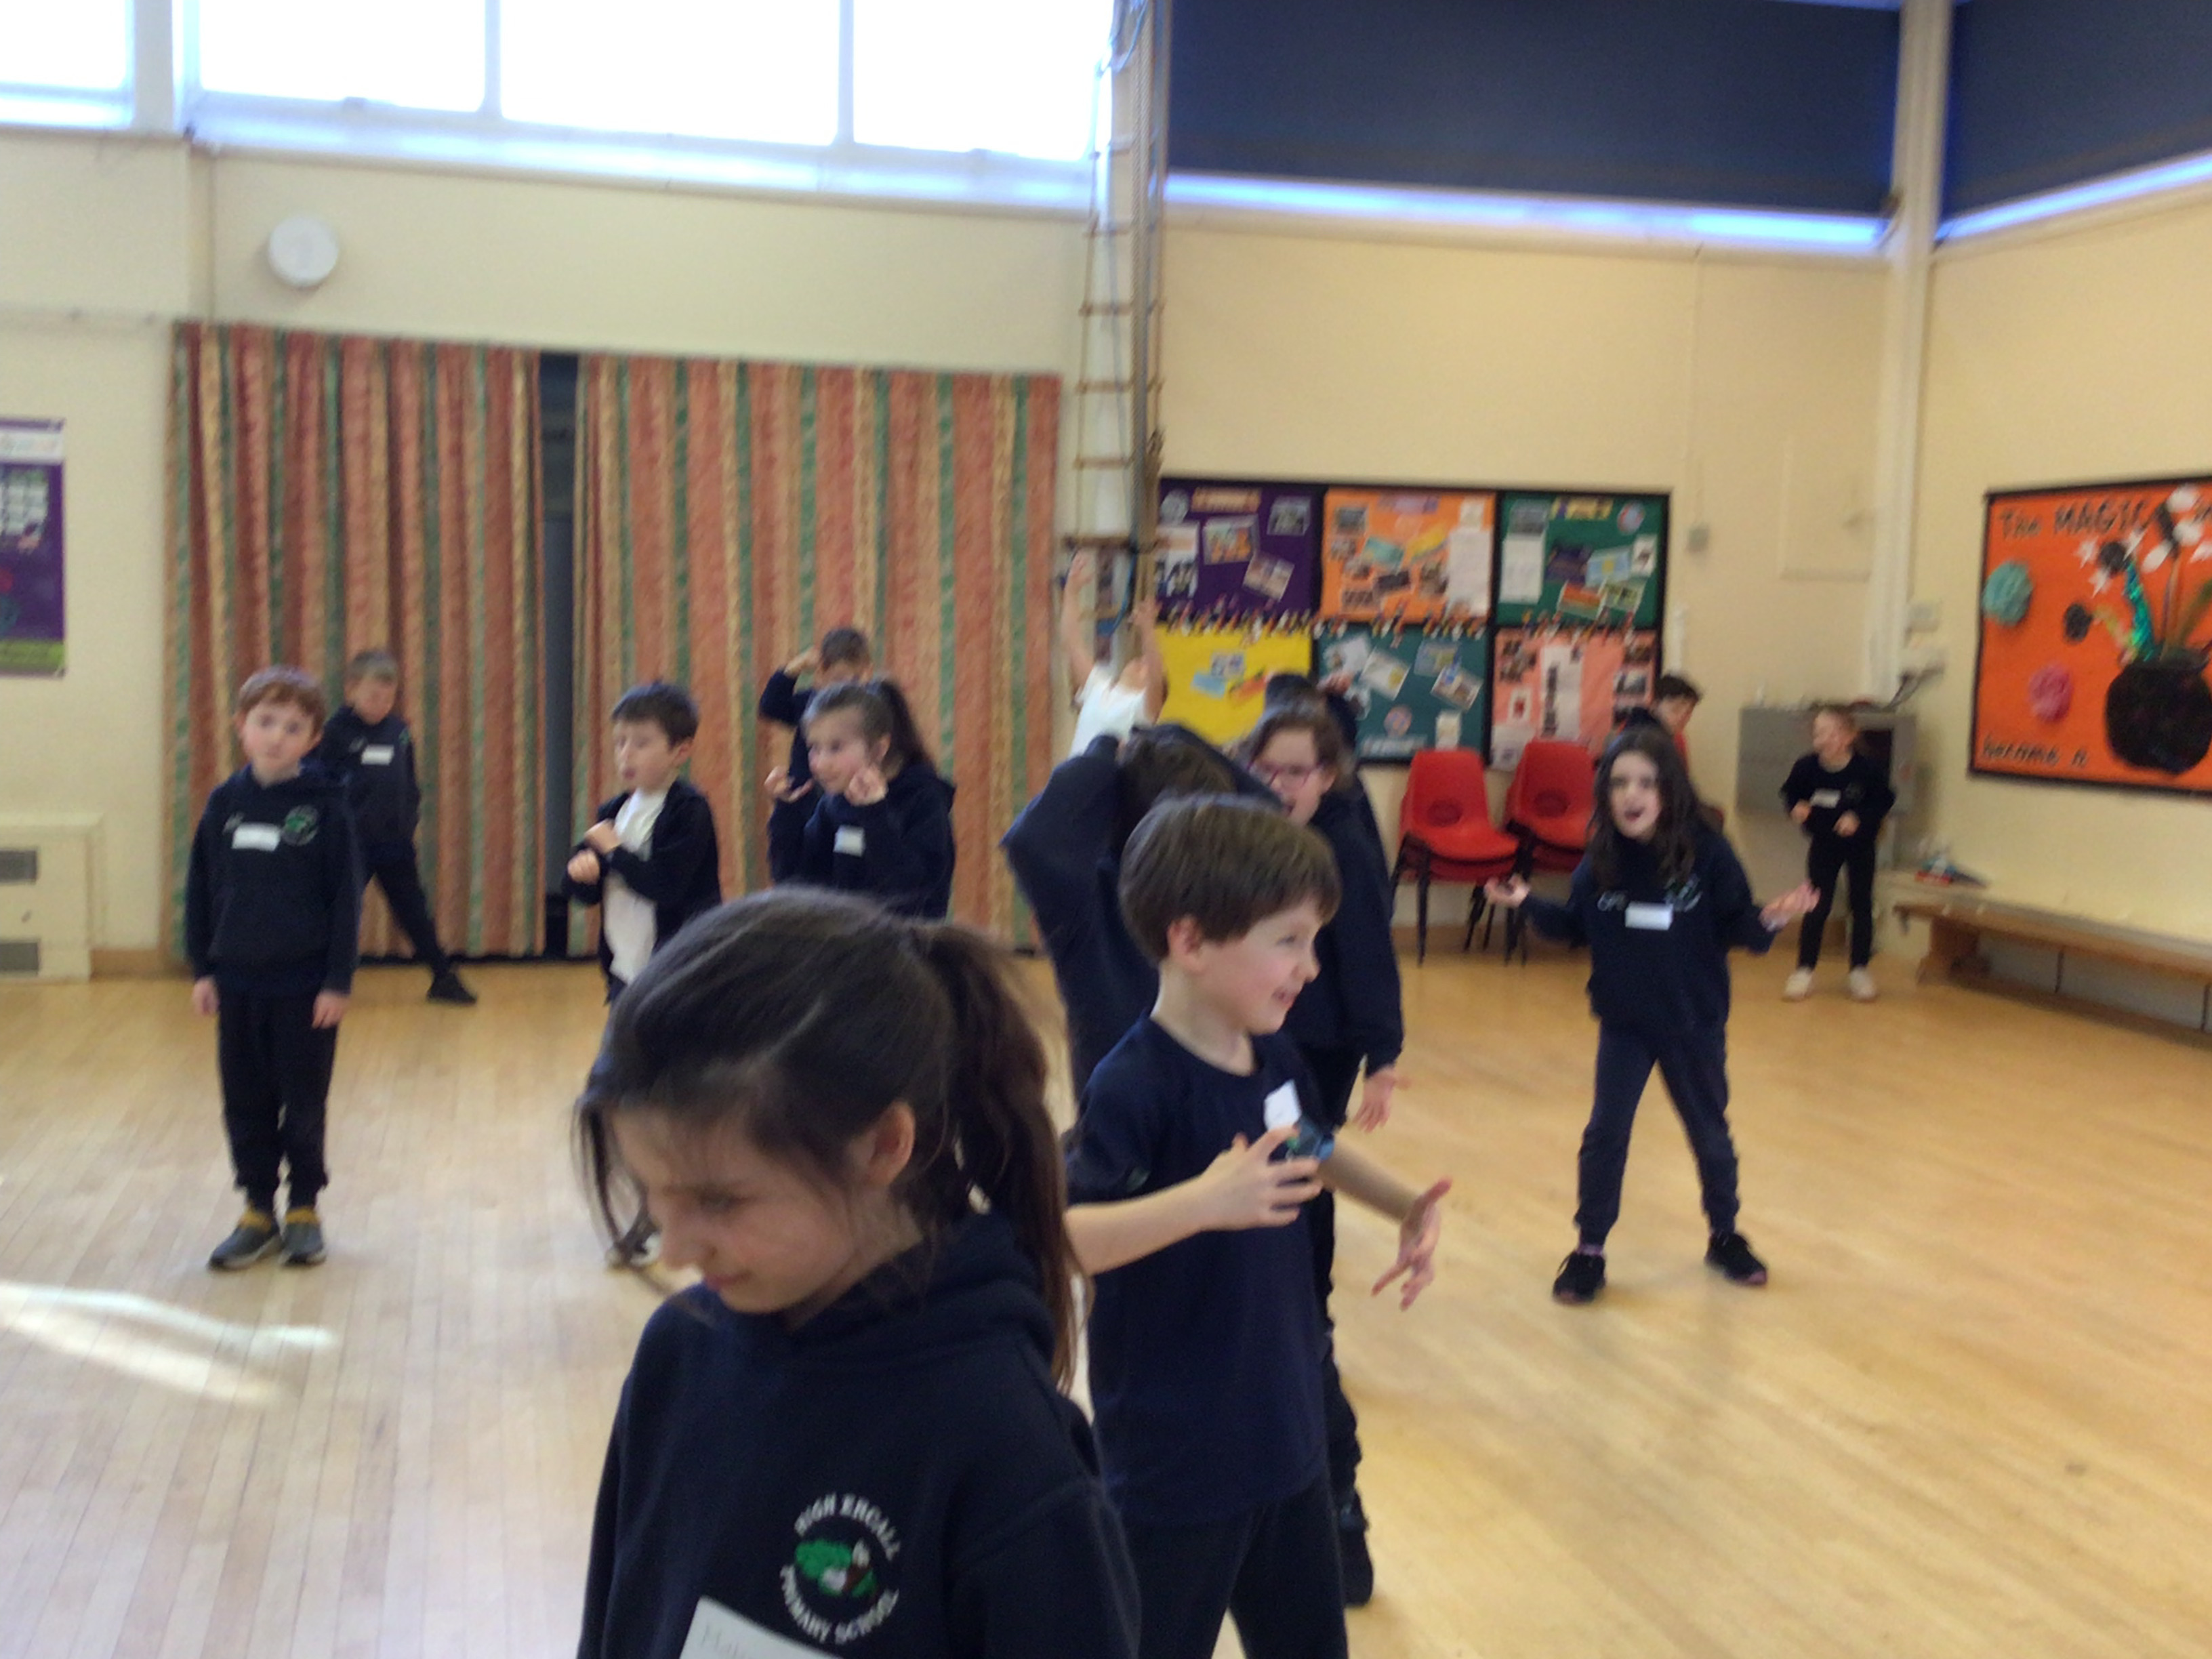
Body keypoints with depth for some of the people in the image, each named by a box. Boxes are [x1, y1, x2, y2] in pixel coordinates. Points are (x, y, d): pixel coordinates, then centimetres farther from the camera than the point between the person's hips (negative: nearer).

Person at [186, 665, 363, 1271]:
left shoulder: (324, 805, -7)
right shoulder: (225, 802, 2)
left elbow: (346, 897, -6)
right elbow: (200, 891, 8)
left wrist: (338, 980, -9)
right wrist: (202, 970, 5)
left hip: (305, 985, -3)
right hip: (237, 982, 3)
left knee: (304, 1104, 7)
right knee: (245, 1103, 10)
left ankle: (304, 1210, 21)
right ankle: (258, 1211, 22)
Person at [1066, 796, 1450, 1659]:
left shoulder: (1274, 1058, 0)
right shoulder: (1134, 1086, -24)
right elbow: (1059, 1238, -34)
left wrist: (1407, 1207, 6)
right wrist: (1204, 1201, -41)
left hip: (1285, 1429, 8)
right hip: (1176, 1456, -8)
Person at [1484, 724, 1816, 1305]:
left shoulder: (1708, 853, -16)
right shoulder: (1600, 860, -9)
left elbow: (1737, 926, -11)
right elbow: (1576, 926, 0)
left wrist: (1772, 919, -30)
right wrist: (1530, 905, -14)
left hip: (1695, 1023, -1)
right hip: (1624, 1023, 1)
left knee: (1710, 1132, 17)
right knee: (1605, 1134, 4)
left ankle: (1725, 1237, 39)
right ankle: (1589, 1251, 17)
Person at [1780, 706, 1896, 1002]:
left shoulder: (1866, 769, -24)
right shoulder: (1806, 767, -20)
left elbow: (1884, 801, -12)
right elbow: (1790, 792, -1)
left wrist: (1860, 818, -26)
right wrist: (1796, 806, -21)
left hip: (1860, 846, 0)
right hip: (1823, 845, 0)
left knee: (1861, 906, 9)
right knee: (1817, 908, -1)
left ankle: (1860, 970, 21)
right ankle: (1804, 970, 9)